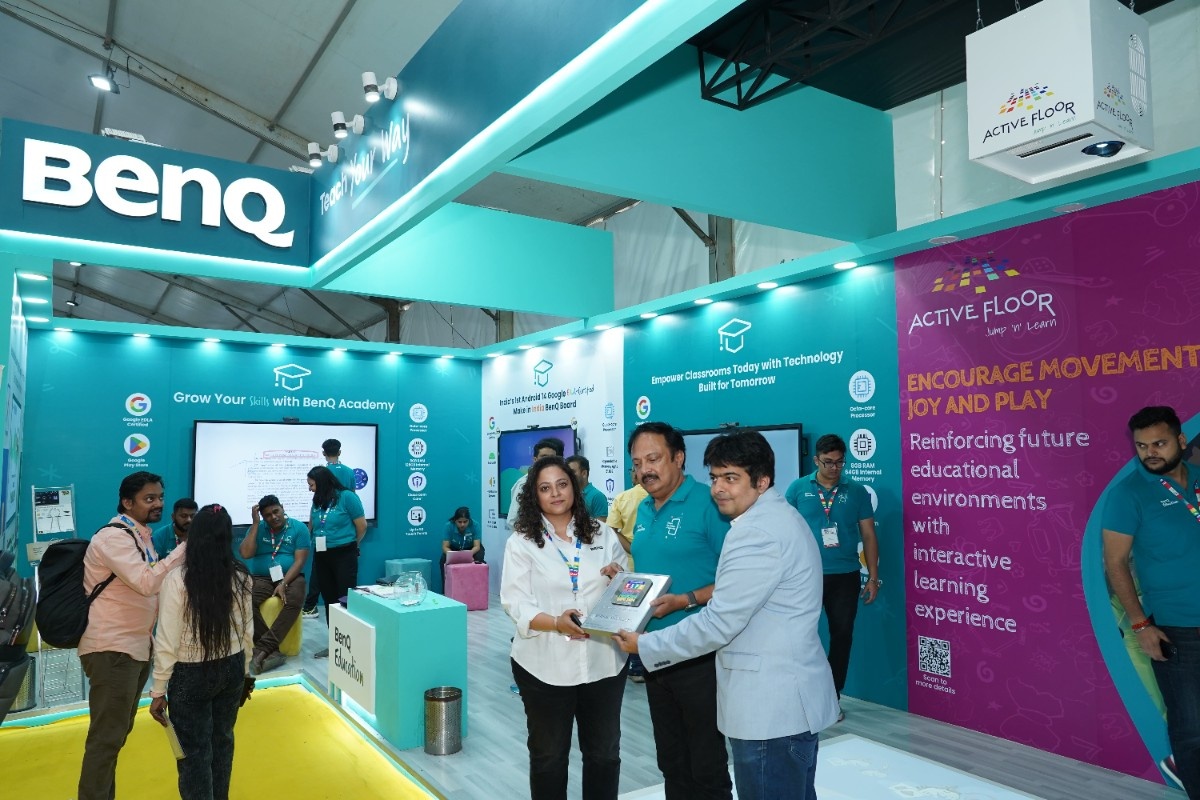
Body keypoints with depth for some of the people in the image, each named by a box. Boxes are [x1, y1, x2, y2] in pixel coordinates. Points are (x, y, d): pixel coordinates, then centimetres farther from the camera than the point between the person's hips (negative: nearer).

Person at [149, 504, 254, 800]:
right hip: (231, 668, 5)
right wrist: (245, 671, 18)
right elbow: (247, 630, 5)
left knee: (194, 750, 8)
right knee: (222, 740, 20)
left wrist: (158, 691, -6)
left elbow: (167, 641, -15)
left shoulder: (178, 579, -17)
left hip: (191, 675, -4)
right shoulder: (241, 577, -4)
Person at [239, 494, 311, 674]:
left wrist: (284, 583, -20)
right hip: (261, 578, 2)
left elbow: (300, 561, -7)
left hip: (291, 577, -2)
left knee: (294, 600, -35)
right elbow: (245, 554, -10)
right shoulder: (257, 528, 5)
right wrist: (255, 523, -9)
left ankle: (262, 649, -32)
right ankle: (272, 651, -28)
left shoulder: (299, 528, -2)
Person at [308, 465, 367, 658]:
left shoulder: (347, 497, -11)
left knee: (346, 599, -3)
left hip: (344, 556, -6)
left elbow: (362, 526, -6)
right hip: (321, 557, 6)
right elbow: (312, 527, 21)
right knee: (329, 600, 10)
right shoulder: (317, 501, 8)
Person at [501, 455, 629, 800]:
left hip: (603, 661, 3)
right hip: (546, 665, -2)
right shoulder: (521, 542, -4)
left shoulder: (603, 534, 4)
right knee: (548, 755, 16)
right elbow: (516, 604, -11)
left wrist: (620, 579, -12)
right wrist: (557, 623, -27)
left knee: (604, 753, 16)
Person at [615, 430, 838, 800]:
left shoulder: (757, 531, -22)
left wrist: (646, 645, -11)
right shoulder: (777, 517, 13)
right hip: (789, 699, 11)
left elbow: (719, 623, -22)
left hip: (771, 705, -11)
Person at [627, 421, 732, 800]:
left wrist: (685, 601, -26)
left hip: (697, 655, -7)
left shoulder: (707, 505, -15)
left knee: (707, 764, 7)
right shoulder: (644, 510, 9)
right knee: (670, 760, 21)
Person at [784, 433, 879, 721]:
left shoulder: (857, 491, 2)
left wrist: (873, 576, 3)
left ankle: (833, 696, 25)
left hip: (845, 576, 1)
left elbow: (869, 536, 6)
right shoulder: (798, 488, -1)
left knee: (842, 635, 9)